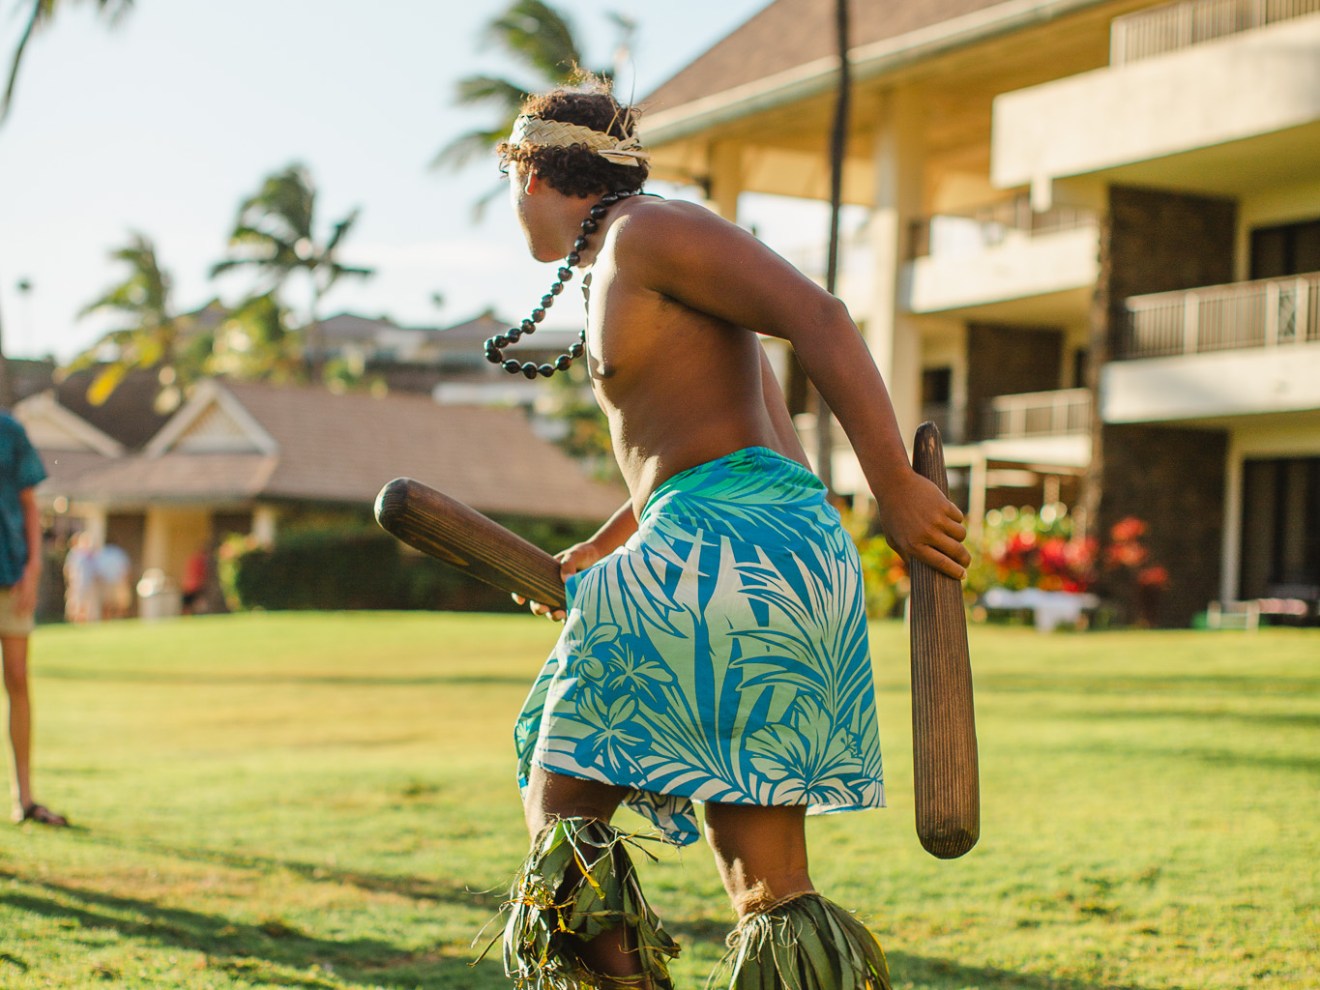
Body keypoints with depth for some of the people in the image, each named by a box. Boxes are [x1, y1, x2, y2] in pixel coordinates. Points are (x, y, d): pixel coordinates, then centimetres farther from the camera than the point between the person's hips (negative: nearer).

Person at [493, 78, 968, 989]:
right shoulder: (624, 271, 27)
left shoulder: (649, 231, -1)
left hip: (723, 545, -9)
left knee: (561, 811, -1)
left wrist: (896, 489, -19)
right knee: (771, 894, 4)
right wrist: (593, 556, 41)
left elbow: (819, 315, -13)